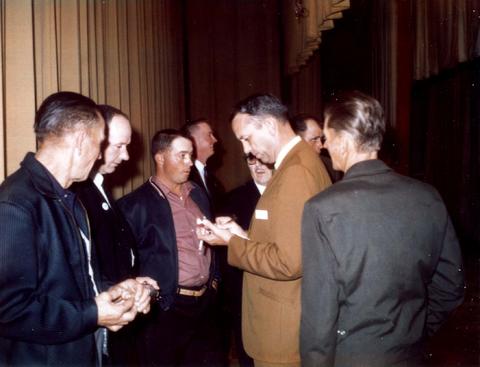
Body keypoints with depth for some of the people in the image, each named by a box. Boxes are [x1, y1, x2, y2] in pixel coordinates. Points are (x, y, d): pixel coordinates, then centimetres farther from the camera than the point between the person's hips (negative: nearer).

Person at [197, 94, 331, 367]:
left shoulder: (296, 171, -22)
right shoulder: (299, 160, 9)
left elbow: (288, 262, -25)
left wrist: (232, 242, -15)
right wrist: (243, 236, 3)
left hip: (283, 327, -9)